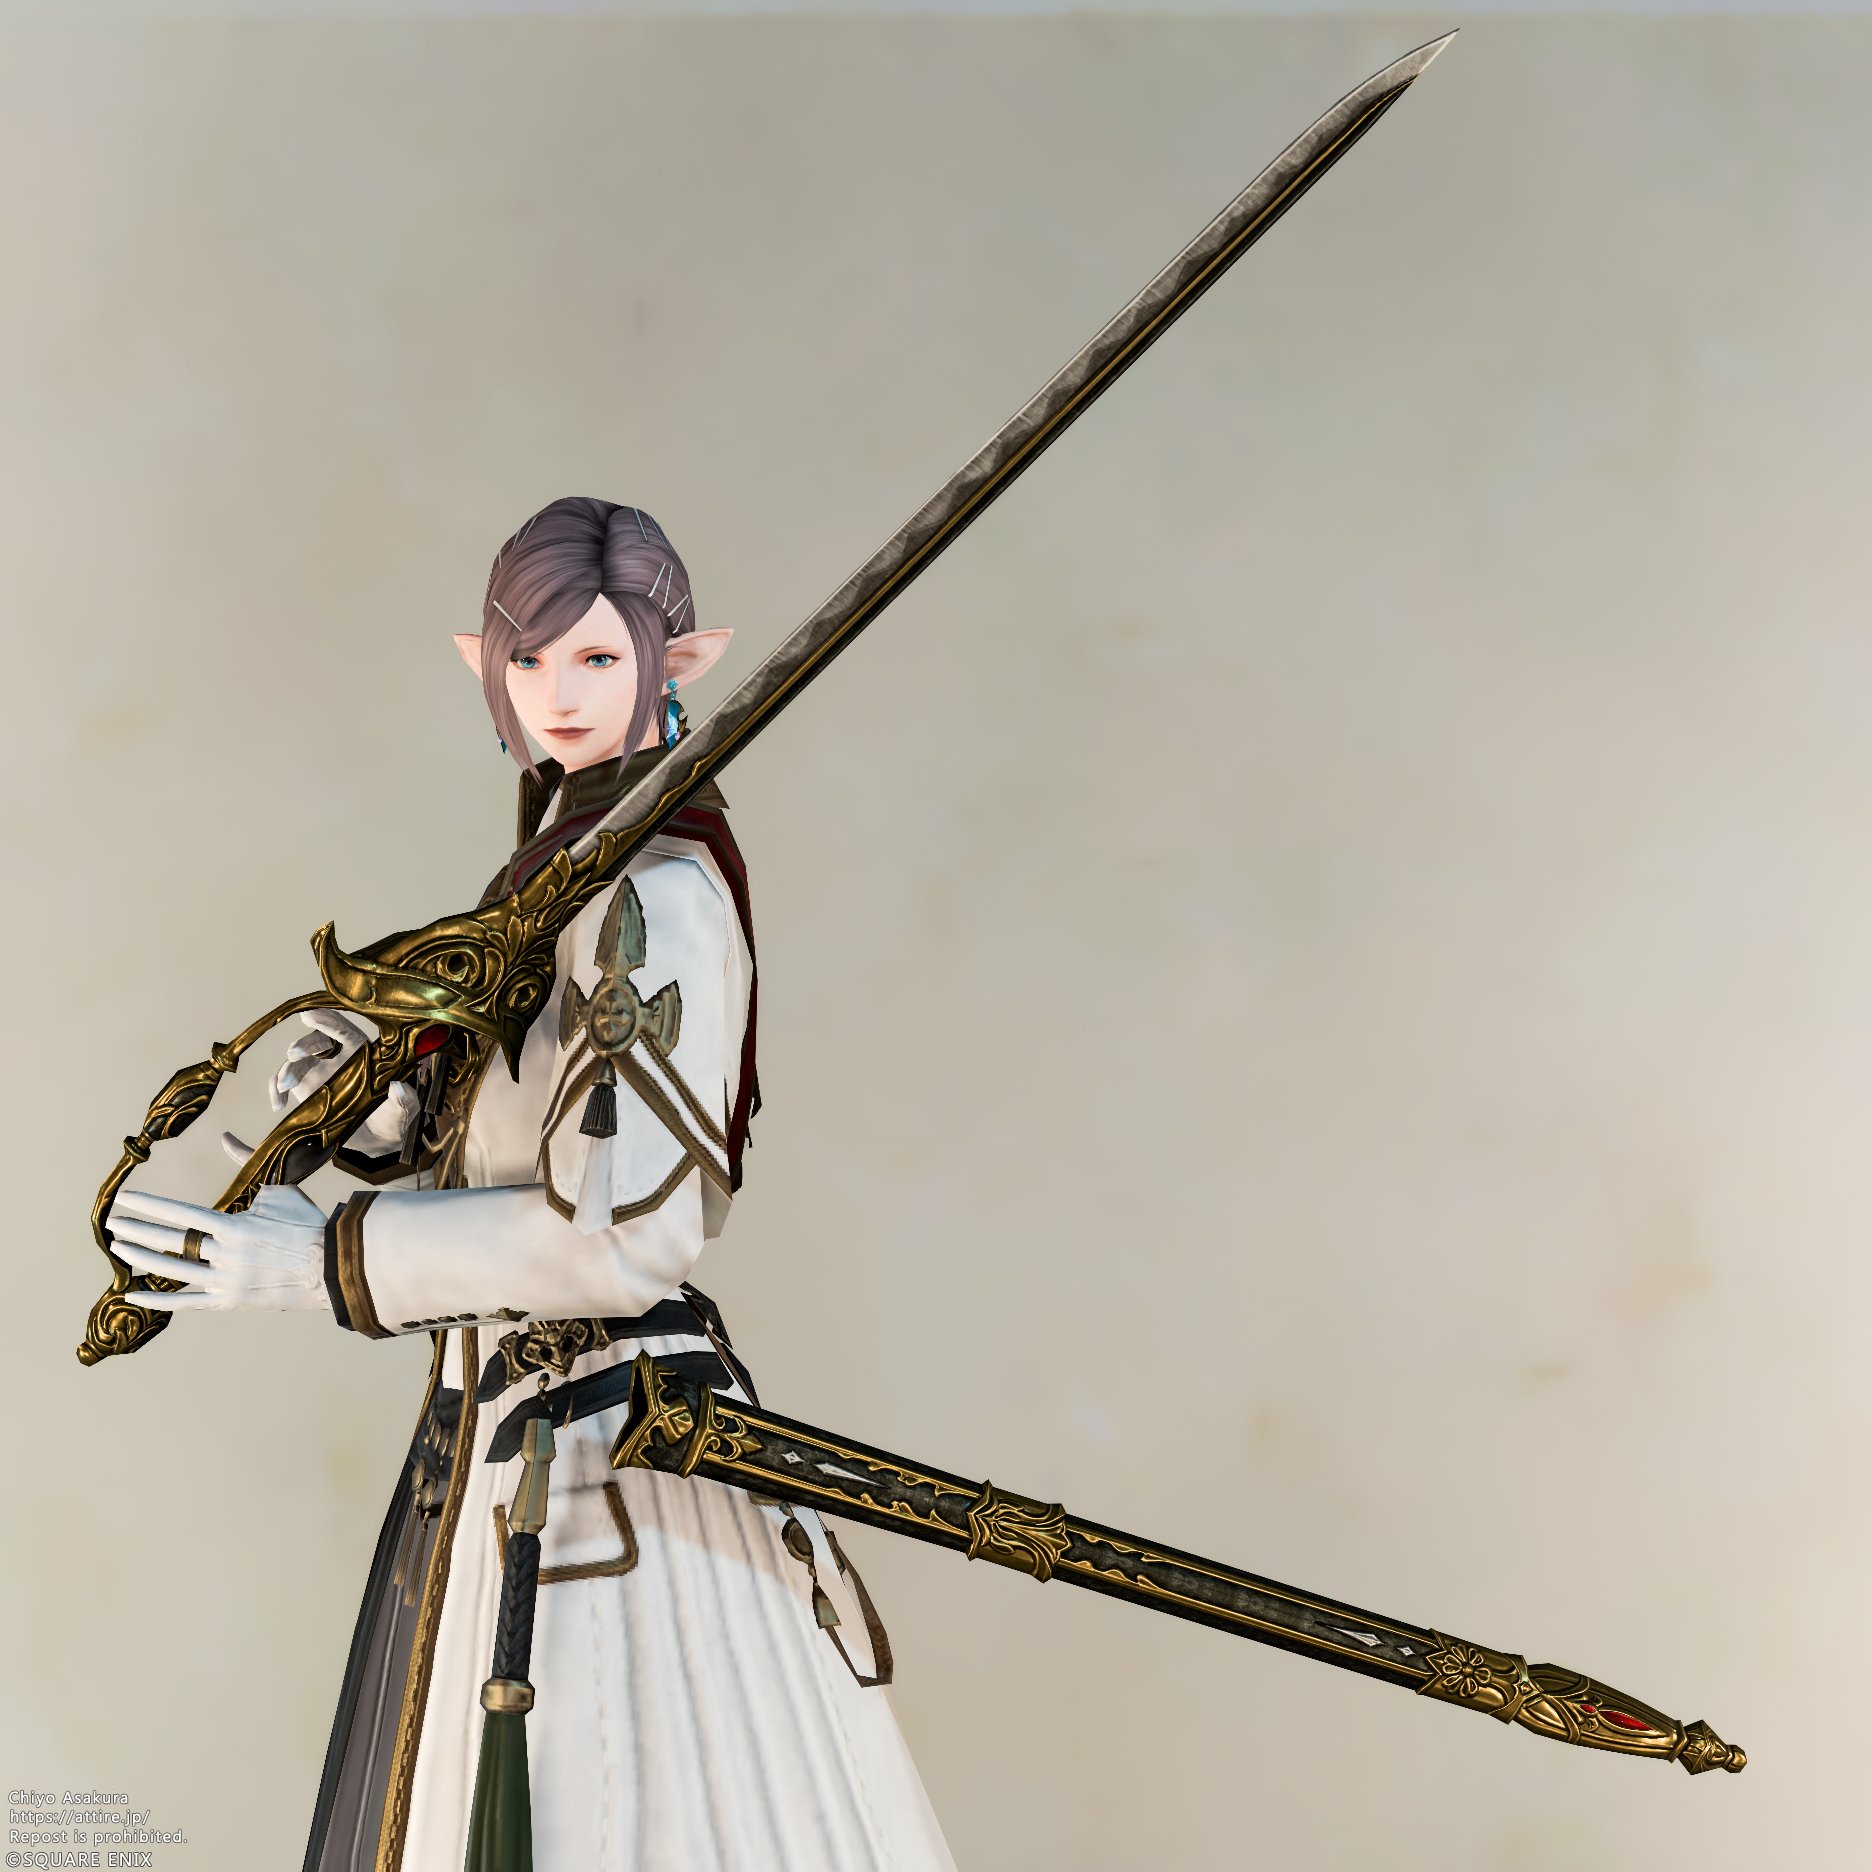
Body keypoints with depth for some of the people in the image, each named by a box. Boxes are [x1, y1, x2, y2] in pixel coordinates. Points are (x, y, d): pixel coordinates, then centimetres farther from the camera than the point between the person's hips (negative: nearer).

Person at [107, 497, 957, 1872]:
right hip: (502, 1437, 9)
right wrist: (383, 1111, -5)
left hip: (605, 1449, -9)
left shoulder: (659, 892, -17)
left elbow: (625, 1237, -25)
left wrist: (321, 1258, -18)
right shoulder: (553, 870, 11)